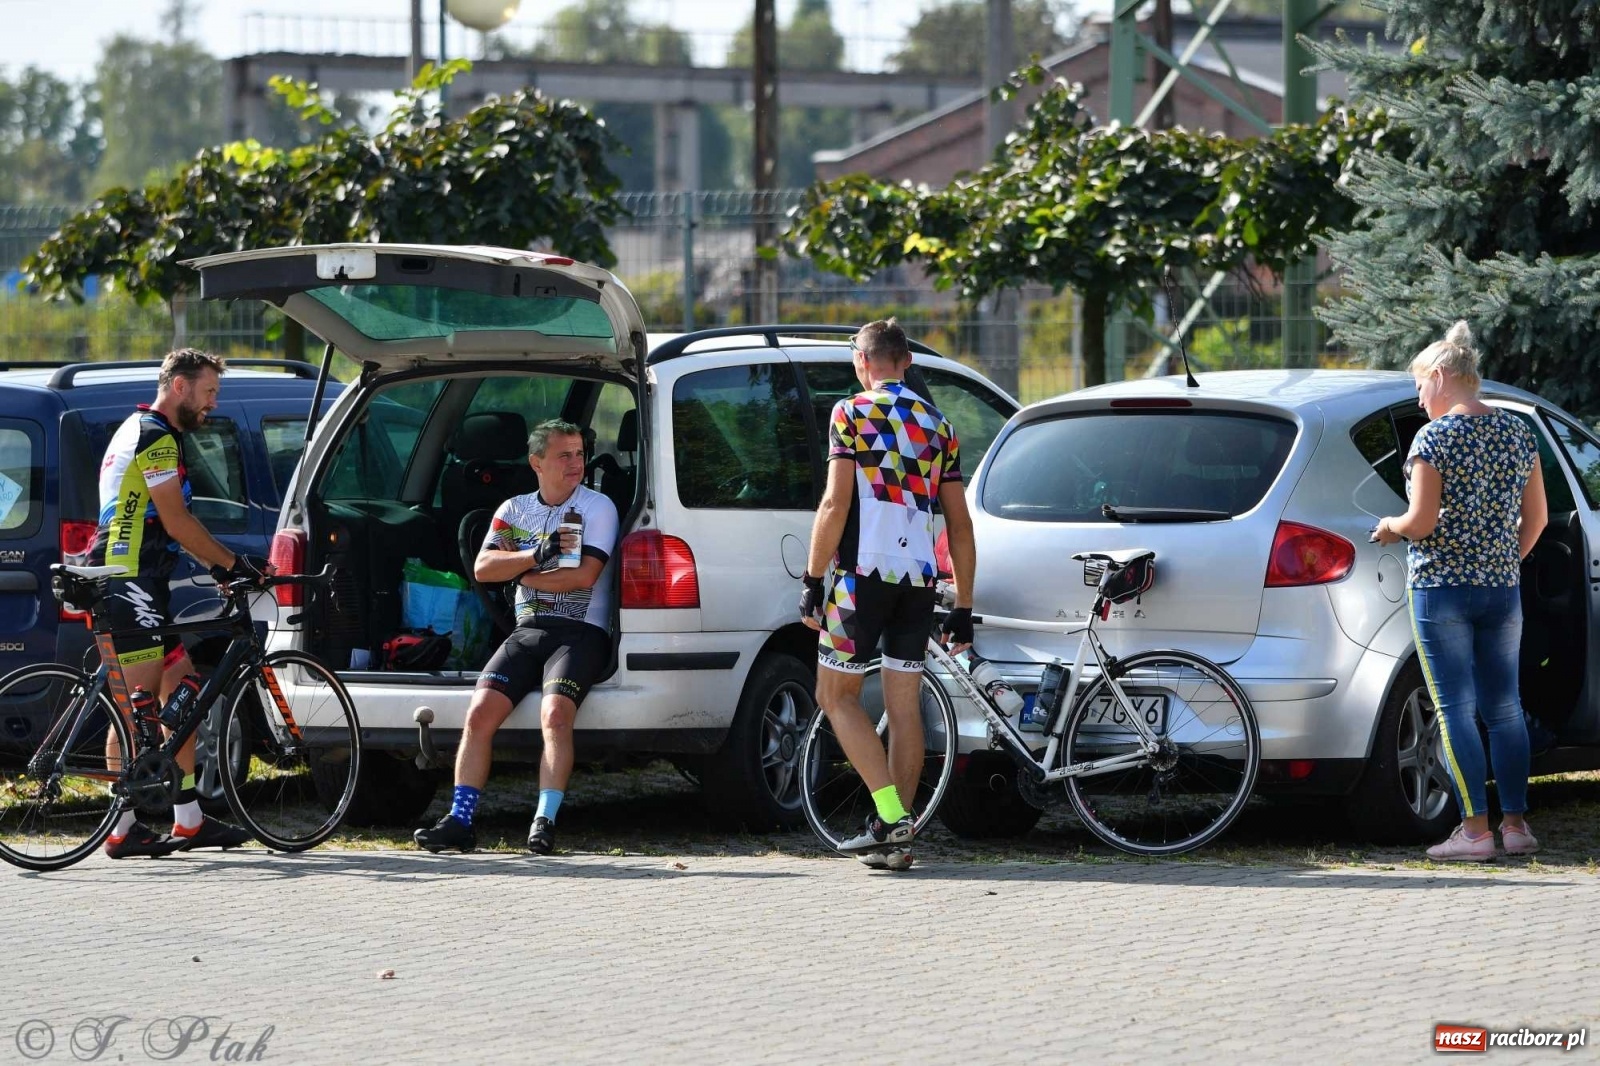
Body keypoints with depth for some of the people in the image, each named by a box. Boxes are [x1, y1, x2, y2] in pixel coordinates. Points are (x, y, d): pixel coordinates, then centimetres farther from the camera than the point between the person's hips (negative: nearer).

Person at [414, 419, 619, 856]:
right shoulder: (515, 509, 15)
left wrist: (521, 572, -2)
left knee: (555, 713, -29)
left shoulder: (597, 507, 2)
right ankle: (460, 820, -16)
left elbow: (584, 576, -11)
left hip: (580, 632, -4)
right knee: (480, 713, -15)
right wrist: (536, 555, -13)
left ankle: (545, 822, -32)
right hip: (527, 631, 4)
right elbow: (483, 567, 2)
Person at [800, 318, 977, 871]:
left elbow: (836, 503, -10)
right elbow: (959, 524, 12)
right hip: (918, 577, 5)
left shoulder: (852, 413, -2)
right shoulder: (937, 425, 14)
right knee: (903, 706, 7)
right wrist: (963, 608, 16)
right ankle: (895, 838, 6)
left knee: (836, 696, 4)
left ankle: (890, 814, -10)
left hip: (863, 572, -5)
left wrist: (812, 580, -6)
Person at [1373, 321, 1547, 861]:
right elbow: (1536, 517, 10)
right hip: (1502, 588, 6)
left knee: (1456, 710, -3)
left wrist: (1390, 526, 6)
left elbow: (1423, 522, -15)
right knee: (1504, 708, 11)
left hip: (1441, 588, -6)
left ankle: (1476, 830, -6)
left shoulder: (1434, 437, -12)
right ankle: (1516, 826, 12)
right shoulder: (1518, 432, 7)